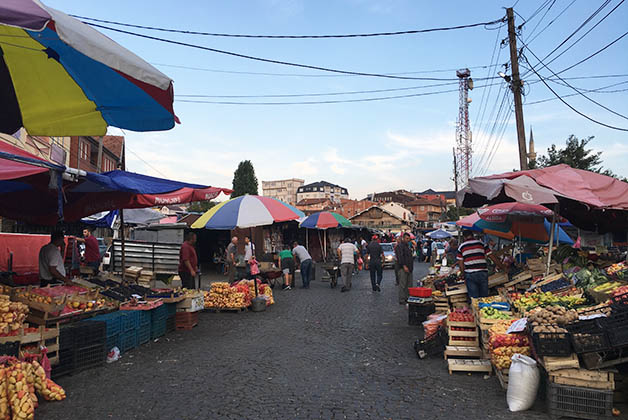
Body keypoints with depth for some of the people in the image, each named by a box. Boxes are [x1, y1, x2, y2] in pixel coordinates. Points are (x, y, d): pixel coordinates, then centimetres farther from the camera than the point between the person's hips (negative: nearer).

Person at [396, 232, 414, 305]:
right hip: (403, 268, -9)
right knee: (403, 285, -6)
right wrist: (404, 266, -23)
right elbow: (400, 257, -16)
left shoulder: (407, 246, 20)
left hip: (409, 268, 9)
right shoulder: (400, 246, -7)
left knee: (409, 285, 10)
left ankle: (408, 298, 17)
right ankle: (402, 300, -3)